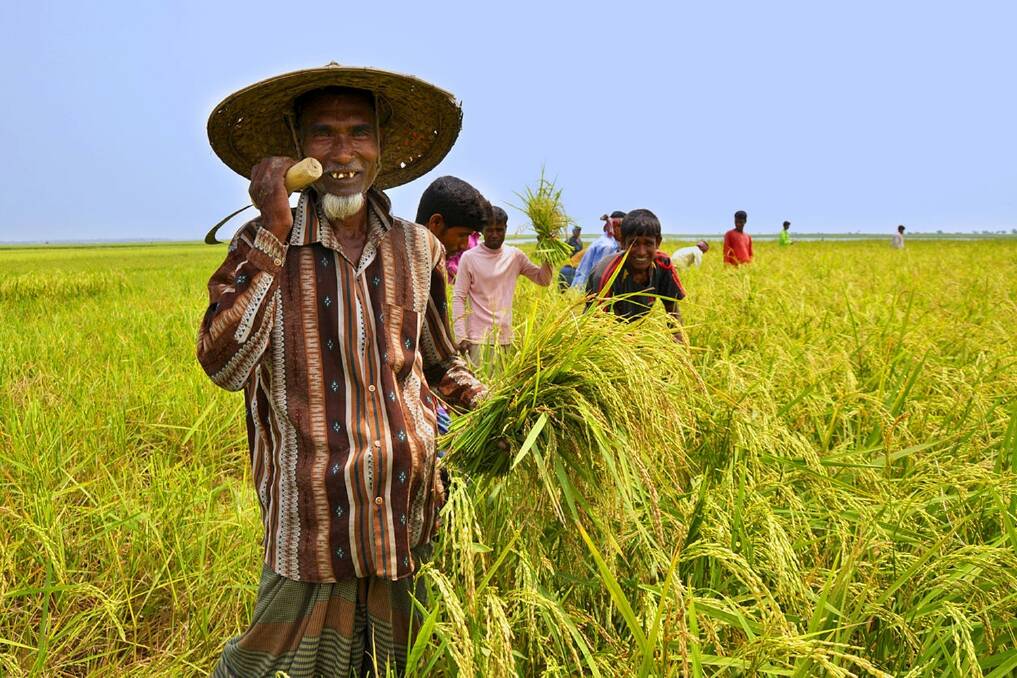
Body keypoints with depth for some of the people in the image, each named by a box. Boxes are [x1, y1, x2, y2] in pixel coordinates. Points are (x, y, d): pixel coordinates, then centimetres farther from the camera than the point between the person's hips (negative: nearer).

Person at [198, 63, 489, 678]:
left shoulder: (416, 248, 4)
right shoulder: (263, 246, -4)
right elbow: (224, 366, -19)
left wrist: (484, 400, 2)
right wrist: (274, 234, -20)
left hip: (411, 510, 3)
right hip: (315, 523, -3)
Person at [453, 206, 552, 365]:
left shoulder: (515, 256, 4)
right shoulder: (469, 257, -6)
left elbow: (543, 280, 8)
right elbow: (458, 298, -6)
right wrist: (461, 336, -12)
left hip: (505, 336, 4)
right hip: (478, 337, -4)